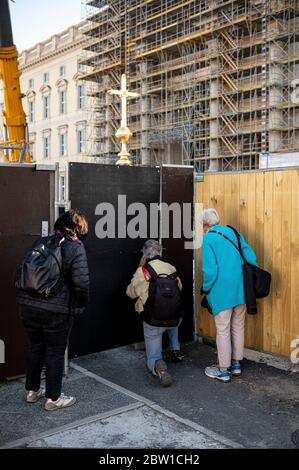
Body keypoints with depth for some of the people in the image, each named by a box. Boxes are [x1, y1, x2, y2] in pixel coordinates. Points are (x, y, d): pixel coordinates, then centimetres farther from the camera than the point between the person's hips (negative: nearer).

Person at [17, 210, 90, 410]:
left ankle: (32, 390, 36)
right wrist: (81, 304, 3)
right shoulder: (76, 247, -9)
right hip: (57, 309, -6)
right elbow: (81, 282, -13)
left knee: (36, 347, 21)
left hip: (28, 304, 6)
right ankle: (53, 398, 22)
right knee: (55, 352, 9)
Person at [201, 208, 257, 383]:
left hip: (222, 291, -6)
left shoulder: (207, 239, -9)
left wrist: (206, 289, -1)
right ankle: (236, 364, 29)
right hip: (241, 289, 6)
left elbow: (210, 269, -15)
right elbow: (250, 255, 3)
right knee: (238, 327, 17)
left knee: (223, 330, 5)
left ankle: (223, 370, 15)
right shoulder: (233, 232, 8)